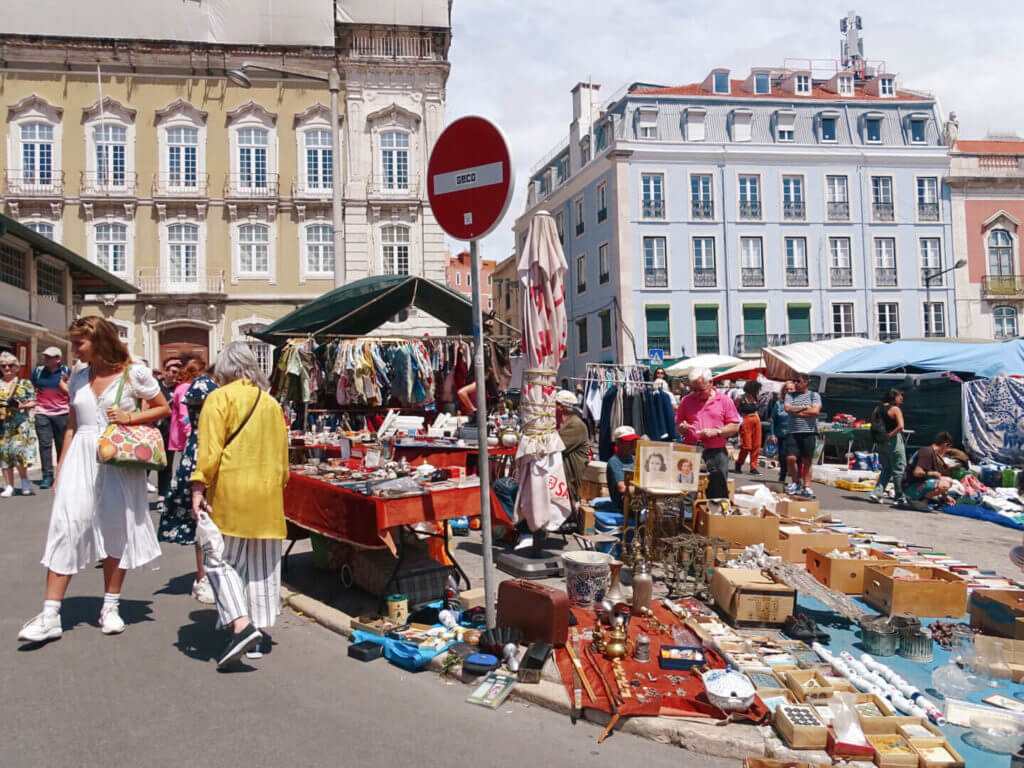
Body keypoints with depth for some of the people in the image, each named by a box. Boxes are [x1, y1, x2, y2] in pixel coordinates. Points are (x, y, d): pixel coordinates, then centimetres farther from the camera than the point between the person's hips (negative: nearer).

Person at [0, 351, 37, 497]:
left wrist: (22, 405, -15)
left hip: (20, 424, -3)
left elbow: (32, 402, 4)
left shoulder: (25, 383, 7)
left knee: (18, 450, -14)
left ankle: (25, 482, 3)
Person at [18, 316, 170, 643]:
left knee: (117, 529, 4)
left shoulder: (133, 374, -2)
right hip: (81, 457, 3)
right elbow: (71, 426, 16)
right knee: (67, 527, -6)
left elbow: (163, 408, 3)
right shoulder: (77, 379, 11)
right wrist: (60, 471, 13)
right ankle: (50, 615, -2)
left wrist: (130, 417, -13)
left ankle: (110, 608, 19)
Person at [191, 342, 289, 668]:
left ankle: (241, 625, -10)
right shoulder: (271, 403, 12)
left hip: (230, 494, -5)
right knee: (262, 565, 10)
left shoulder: (219, 398, -3)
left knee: (220, 559, 4)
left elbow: (209, 449, -12)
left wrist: (199, 487, -10)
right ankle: (260, 634, 15)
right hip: (268, 495, 5)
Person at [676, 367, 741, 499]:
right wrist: (682, 428, -8)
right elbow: (677, 425, 15)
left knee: (718, 495, 2)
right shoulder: (686, 401, 10)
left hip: (716, 454, -1)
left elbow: (735, 427, 2)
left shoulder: (724, 400, 5)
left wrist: (716, 432, -12)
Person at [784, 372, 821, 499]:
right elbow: (788, 409, -4)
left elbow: (815, 411, -8)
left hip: (809, 432, -1)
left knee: (807, 461, 1)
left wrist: (797, 411, -5)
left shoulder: (814, 395, 8)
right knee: (790, 458, -10)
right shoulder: (790, 395, 13)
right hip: (794, 432, 1)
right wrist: (806, 408, -5)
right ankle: (795, 482, 9)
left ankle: (806, 487, 9)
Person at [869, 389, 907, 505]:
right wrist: (890, 435, -15)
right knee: (898, 469, 5)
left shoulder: (877, 409, 9)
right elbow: (900, 426, -24)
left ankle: (877, 493, 5)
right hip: (893, 441, -6)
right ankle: (899, 498, 10)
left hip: (880, 442, 6)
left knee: (886, 469, 16)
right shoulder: (895, 409, -11)